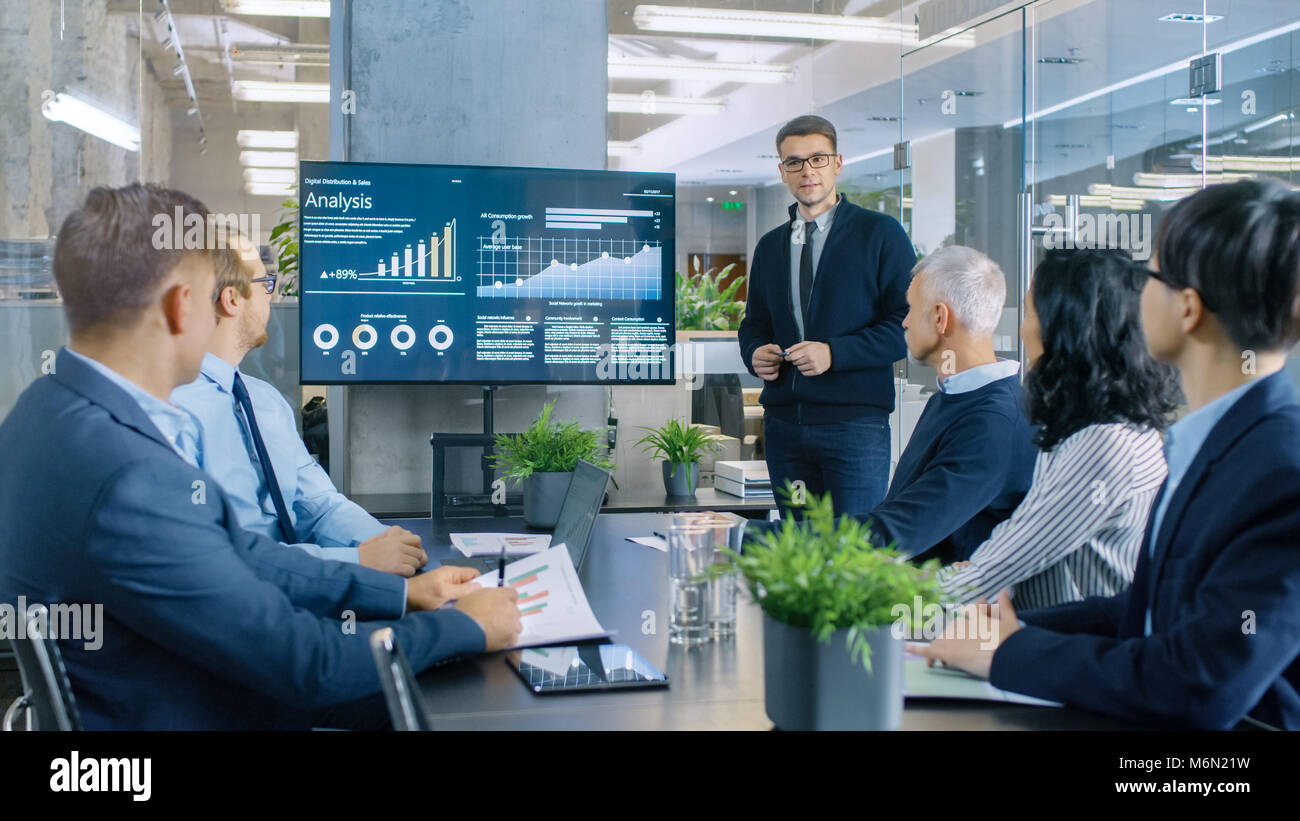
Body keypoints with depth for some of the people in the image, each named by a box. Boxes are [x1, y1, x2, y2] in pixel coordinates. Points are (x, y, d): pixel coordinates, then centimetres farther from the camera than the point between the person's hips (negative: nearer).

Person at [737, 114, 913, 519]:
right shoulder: (770, 246, 17)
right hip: (784, 423, 5)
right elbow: (754, 321, 24)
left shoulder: (880, 233, 0)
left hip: (855, 421, -5)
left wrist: (834, 353, -16)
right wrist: (755, 352, 0)